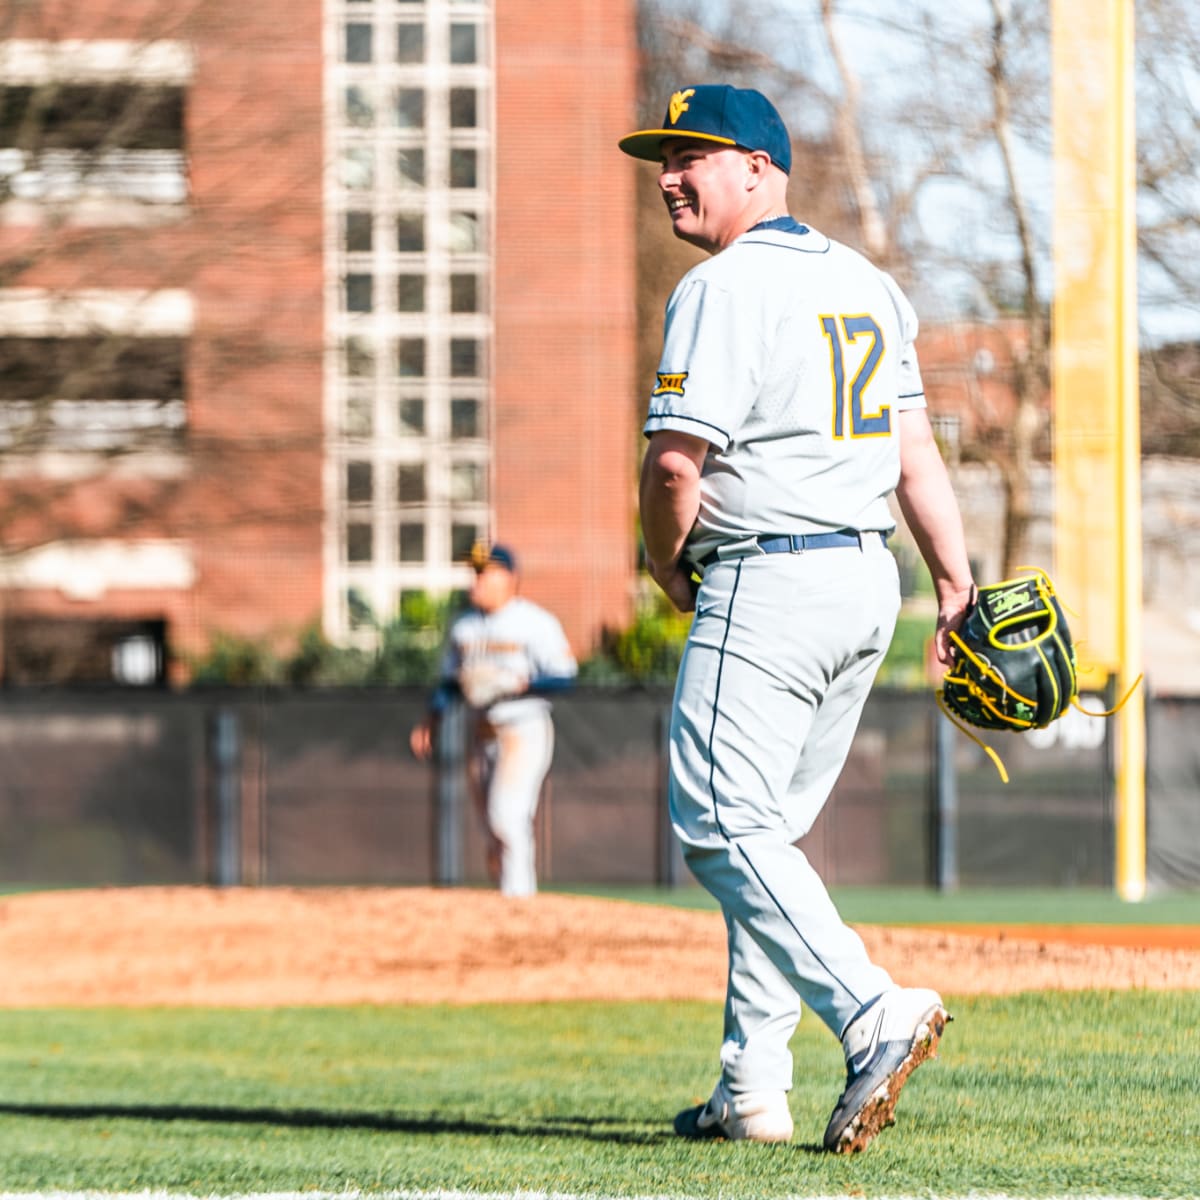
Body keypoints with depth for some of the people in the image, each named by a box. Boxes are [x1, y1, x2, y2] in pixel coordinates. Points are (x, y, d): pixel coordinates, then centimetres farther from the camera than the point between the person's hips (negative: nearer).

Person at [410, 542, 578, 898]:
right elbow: (450, 681, 21)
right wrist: (430, 722, 11)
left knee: (508, 818, -20)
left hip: (524, 732, -6)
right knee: (495, 829, 7)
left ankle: (517, 899, -20)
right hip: (480, 733, 7)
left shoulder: (535, 622, -6)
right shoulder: (463, 625, 14)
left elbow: (564, 676, -12)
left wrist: (518, 684, -24)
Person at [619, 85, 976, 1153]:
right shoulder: (867, 283, 15)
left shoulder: (722, 289, -12)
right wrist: (959, 591, 12)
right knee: (765, 833, 14)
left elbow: (676, 463, -17)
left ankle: (874, 1014, -27)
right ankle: (753, 1090, 13)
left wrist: (666, 567, 1)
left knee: (722, 828, -10)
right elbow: (917, 452, 13)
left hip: (766, 585, -9)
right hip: (870, 585, 9)